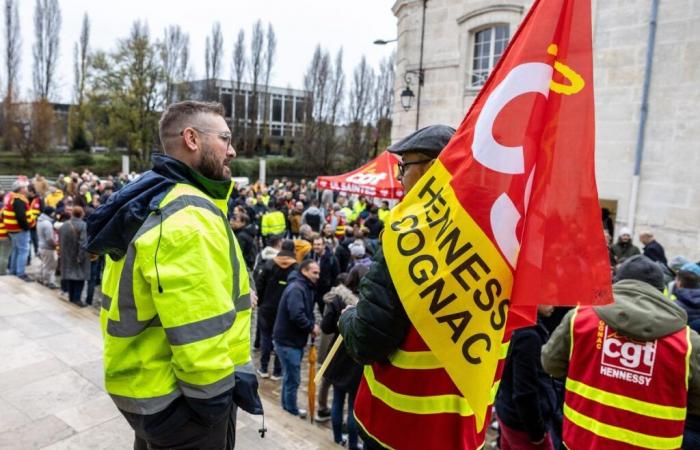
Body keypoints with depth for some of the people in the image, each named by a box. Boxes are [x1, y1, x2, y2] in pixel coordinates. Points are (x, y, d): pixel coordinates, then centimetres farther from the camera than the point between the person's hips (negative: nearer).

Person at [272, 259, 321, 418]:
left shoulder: (306, 287, 11)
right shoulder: (296, 288, -24)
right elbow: (296, 315, -33)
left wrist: (312, 325, -2)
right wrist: (312, 327, -19)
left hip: (294, 338, 10)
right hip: (287, 340, -10)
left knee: (290, 375, 22)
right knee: (293, 378, 3)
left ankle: (287, 405, 37)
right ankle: (292, 409, 20)